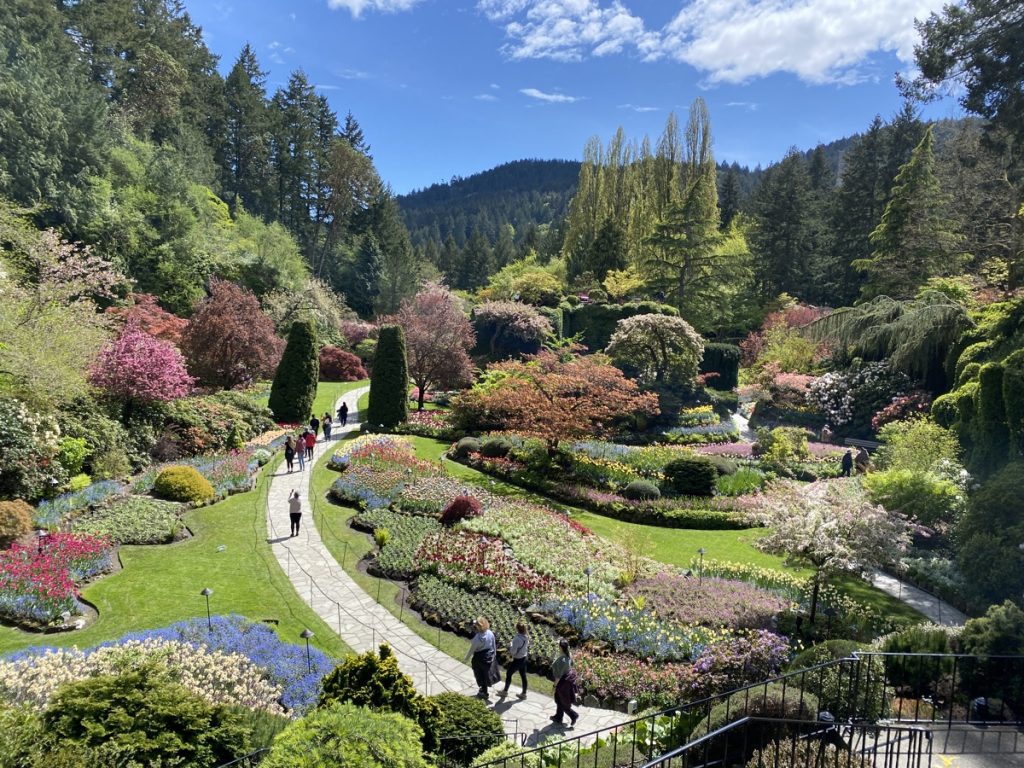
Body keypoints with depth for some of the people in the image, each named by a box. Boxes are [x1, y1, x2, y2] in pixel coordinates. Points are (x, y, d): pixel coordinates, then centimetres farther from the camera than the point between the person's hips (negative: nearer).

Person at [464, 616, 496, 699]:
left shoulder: (477, 637, -28)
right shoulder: (490, 633, -11)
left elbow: (472, 649, -16)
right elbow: (494, 645, 1)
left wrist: (467, 657, 0)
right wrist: (494, 654, 17)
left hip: (479, 658, -5)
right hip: (489, 656, 5)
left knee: (480, 675, 15)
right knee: (486, 673, 22)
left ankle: (484, 692, 27)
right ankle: (484, 690, 40)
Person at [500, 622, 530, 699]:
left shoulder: (517, 639, -28)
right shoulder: (526, 637, -4)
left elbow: (513, 651, -24)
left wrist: (510, 645, -7)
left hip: (517, 660, -7)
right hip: (524, 659, 7)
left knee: (508, 674, 13)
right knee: (523, 676, 17)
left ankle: (505, 691, 28)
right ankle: (524, 693, 26)